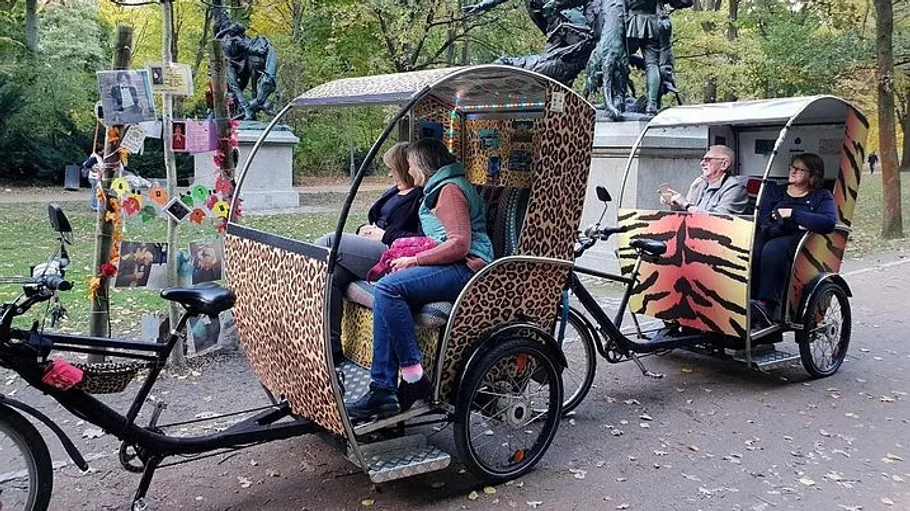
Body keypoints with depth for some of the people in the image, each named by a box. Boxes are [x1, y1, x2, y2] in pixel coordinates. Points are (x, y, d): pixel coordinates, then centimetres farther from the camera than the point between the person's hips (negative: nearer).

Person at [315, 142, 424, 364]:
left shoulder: (422, 197, -5)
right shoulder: (394, 191, 25)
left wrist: (385, 235, -11)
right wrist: (365, 229, 11)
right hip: (371, 249, 9)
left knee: (331, 241, -19)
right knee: (330, 275, -16)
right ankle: (331, 346, -15)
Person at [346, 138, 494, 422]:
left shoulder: (450, 189, -5)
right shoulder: (438, 189, 28)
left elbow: (460, 244, -16)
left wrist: (415, 260, -12)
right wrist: (409, 253, 16)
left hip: (466, 269, -10)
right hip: (451, 269, 10)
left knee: (389, 288, -26)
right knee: (386, 294, -12)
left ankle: (413, 376, -21)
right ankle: (383, 390, -18)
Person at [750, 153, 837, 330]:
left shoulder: (821, 196, 17)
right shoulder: (774, 190, 27)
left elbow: (829, 223, -4)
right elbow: (762, 219, 10)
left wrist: (793, 214, -6)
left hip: (798, 240, -3)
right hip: (772, 235, 3)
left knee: (773, 249, -38)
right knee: (751, 249, -35)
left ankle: (767, 304, -49)